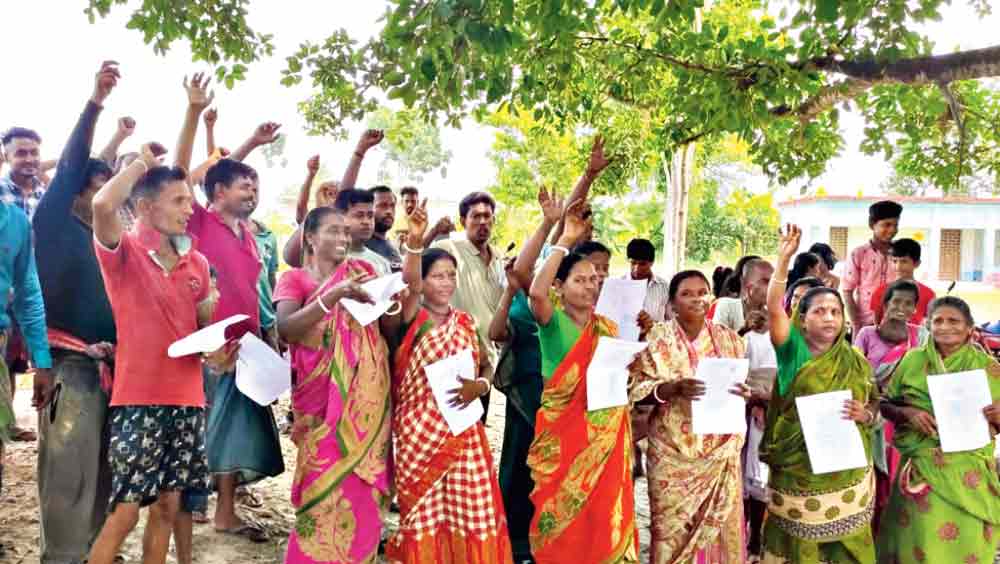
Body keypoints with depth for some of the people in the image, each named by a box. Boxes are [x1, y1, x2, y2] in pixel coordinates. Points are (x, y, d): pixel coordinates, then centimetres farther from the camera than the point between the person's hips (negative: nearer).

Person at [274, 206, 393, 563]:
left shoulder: (362, 272, 13)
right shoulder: (295, 279, 5)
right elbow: (286, 329, -13)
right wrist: (334, 294, -21)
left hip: (364, 397, 3)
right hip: (320, 399, -2)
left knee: (360, 487, 1)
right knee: (323, 484, -7)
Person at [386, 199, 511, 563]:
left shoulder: (465, 322, 8)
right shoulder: (413, 318, -5)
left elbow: (486, 368, 12)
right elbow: (409, 283, -26)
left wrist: (478, 386, -12)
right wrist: (415, 241, -44)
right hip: (419, 427, -3)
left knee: (467, 502, 6)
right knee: (423, 506, 6)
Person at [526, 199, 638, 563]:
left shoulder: (607, 327, 9)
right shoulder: (553, 321, -7)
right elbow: (536, 292, -29)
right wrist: (566, 241, -25)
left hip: (603, 434, 4)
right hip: (561, 432, -4)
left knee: (602, 518, 9)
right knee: (561, 517, 5)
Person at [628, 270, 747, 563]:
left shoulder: (729, 338, 5)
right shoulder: (656, 338, -3)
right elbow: (636, 389, -7)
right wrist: (673, 387, -23)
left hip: (720, 449, 2)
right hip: (673, 450, -2)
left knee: (721, 526, 6)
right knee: (673, 529, 0)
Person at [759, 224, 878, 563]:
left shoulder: (856, 361, 3)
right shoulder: (793, 350, -6)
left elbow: (873, 405, 11)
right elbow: (774, 309, -22)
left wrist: (864, 415, -12)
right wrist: (784, 260, -29)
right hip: (798, 469, -2)